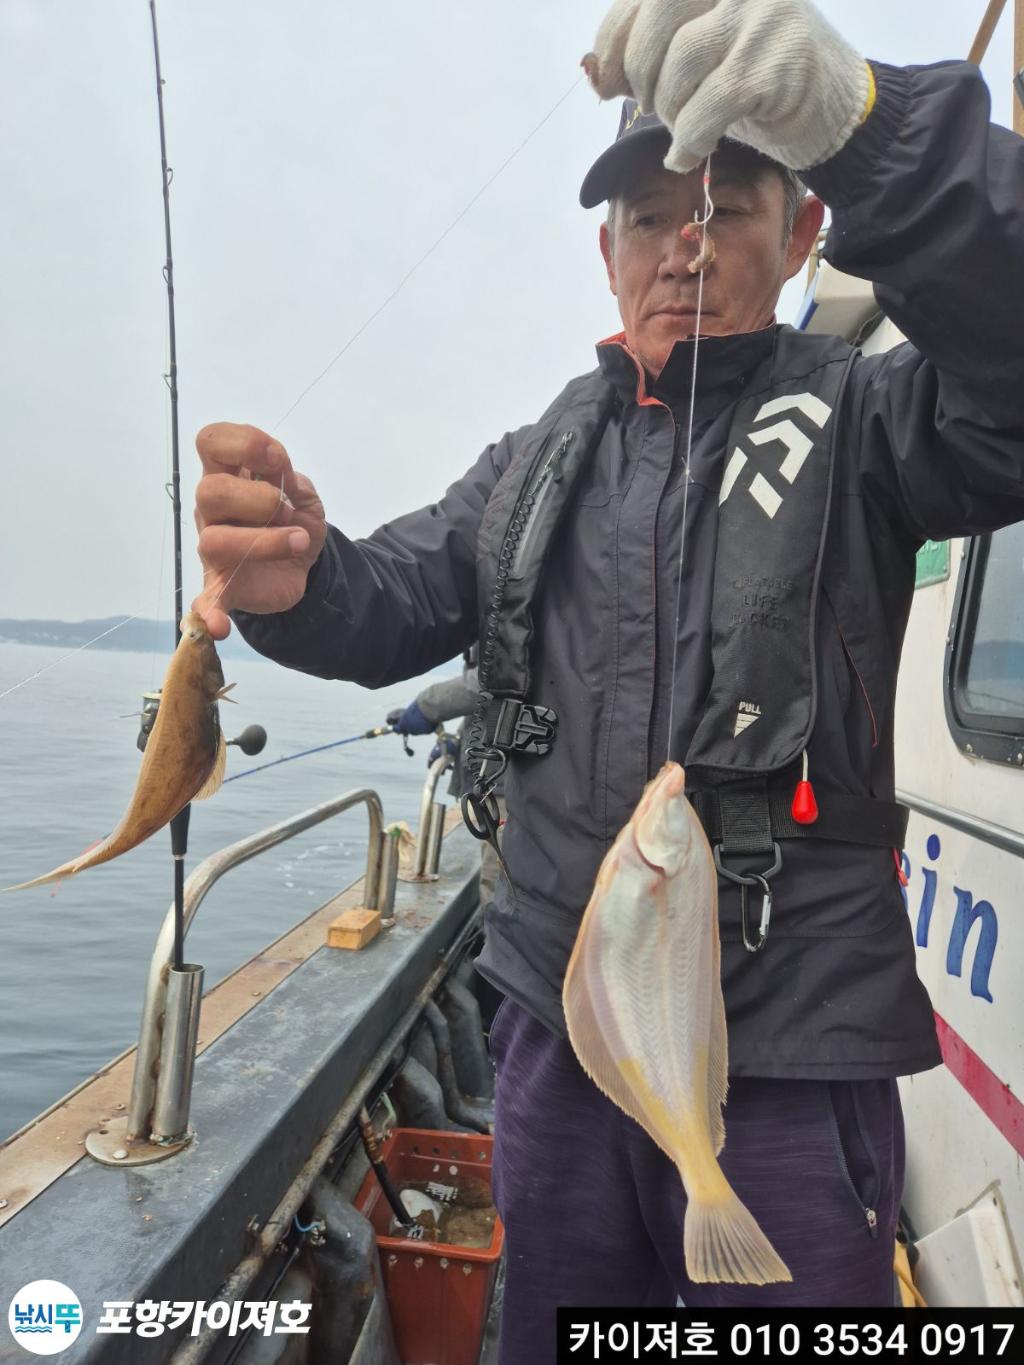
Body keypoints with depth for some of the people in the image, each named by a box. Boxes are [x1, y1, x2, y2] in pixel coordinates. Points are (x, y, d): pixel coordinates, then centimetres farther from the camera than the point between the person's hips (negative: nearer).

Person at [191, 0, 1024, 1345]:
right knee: (547, 1330, 23)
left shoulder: (857, 423, -3)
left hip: (793, 1060, -3)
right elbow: (392, 608, -1)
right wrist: (293, 578, -23)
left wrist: (864, 114, -36)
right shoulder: (541, 461, 10)